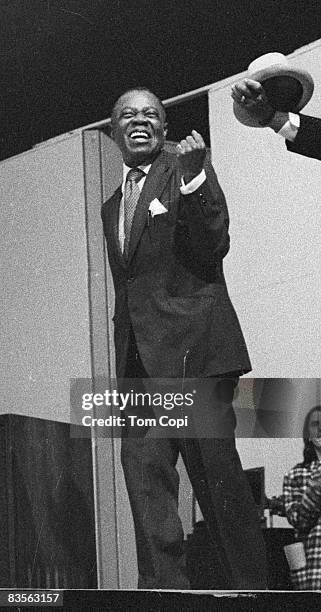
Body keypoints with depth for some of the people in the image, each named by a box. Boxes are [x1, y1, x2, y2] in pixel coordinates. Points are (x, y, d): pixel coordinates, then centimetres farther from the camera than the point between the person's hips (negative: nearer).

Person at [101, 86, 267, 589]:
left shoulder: (188, 174, 5)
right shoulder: (113, 207, 24)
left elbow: (213, 246, -8)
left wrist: (193, 179, -20)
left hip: (193, 348, -6)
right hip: (139, 366, 6)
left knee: (218, 478, -8)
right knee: (143, 472, -4)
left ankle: (250, 590, -1)